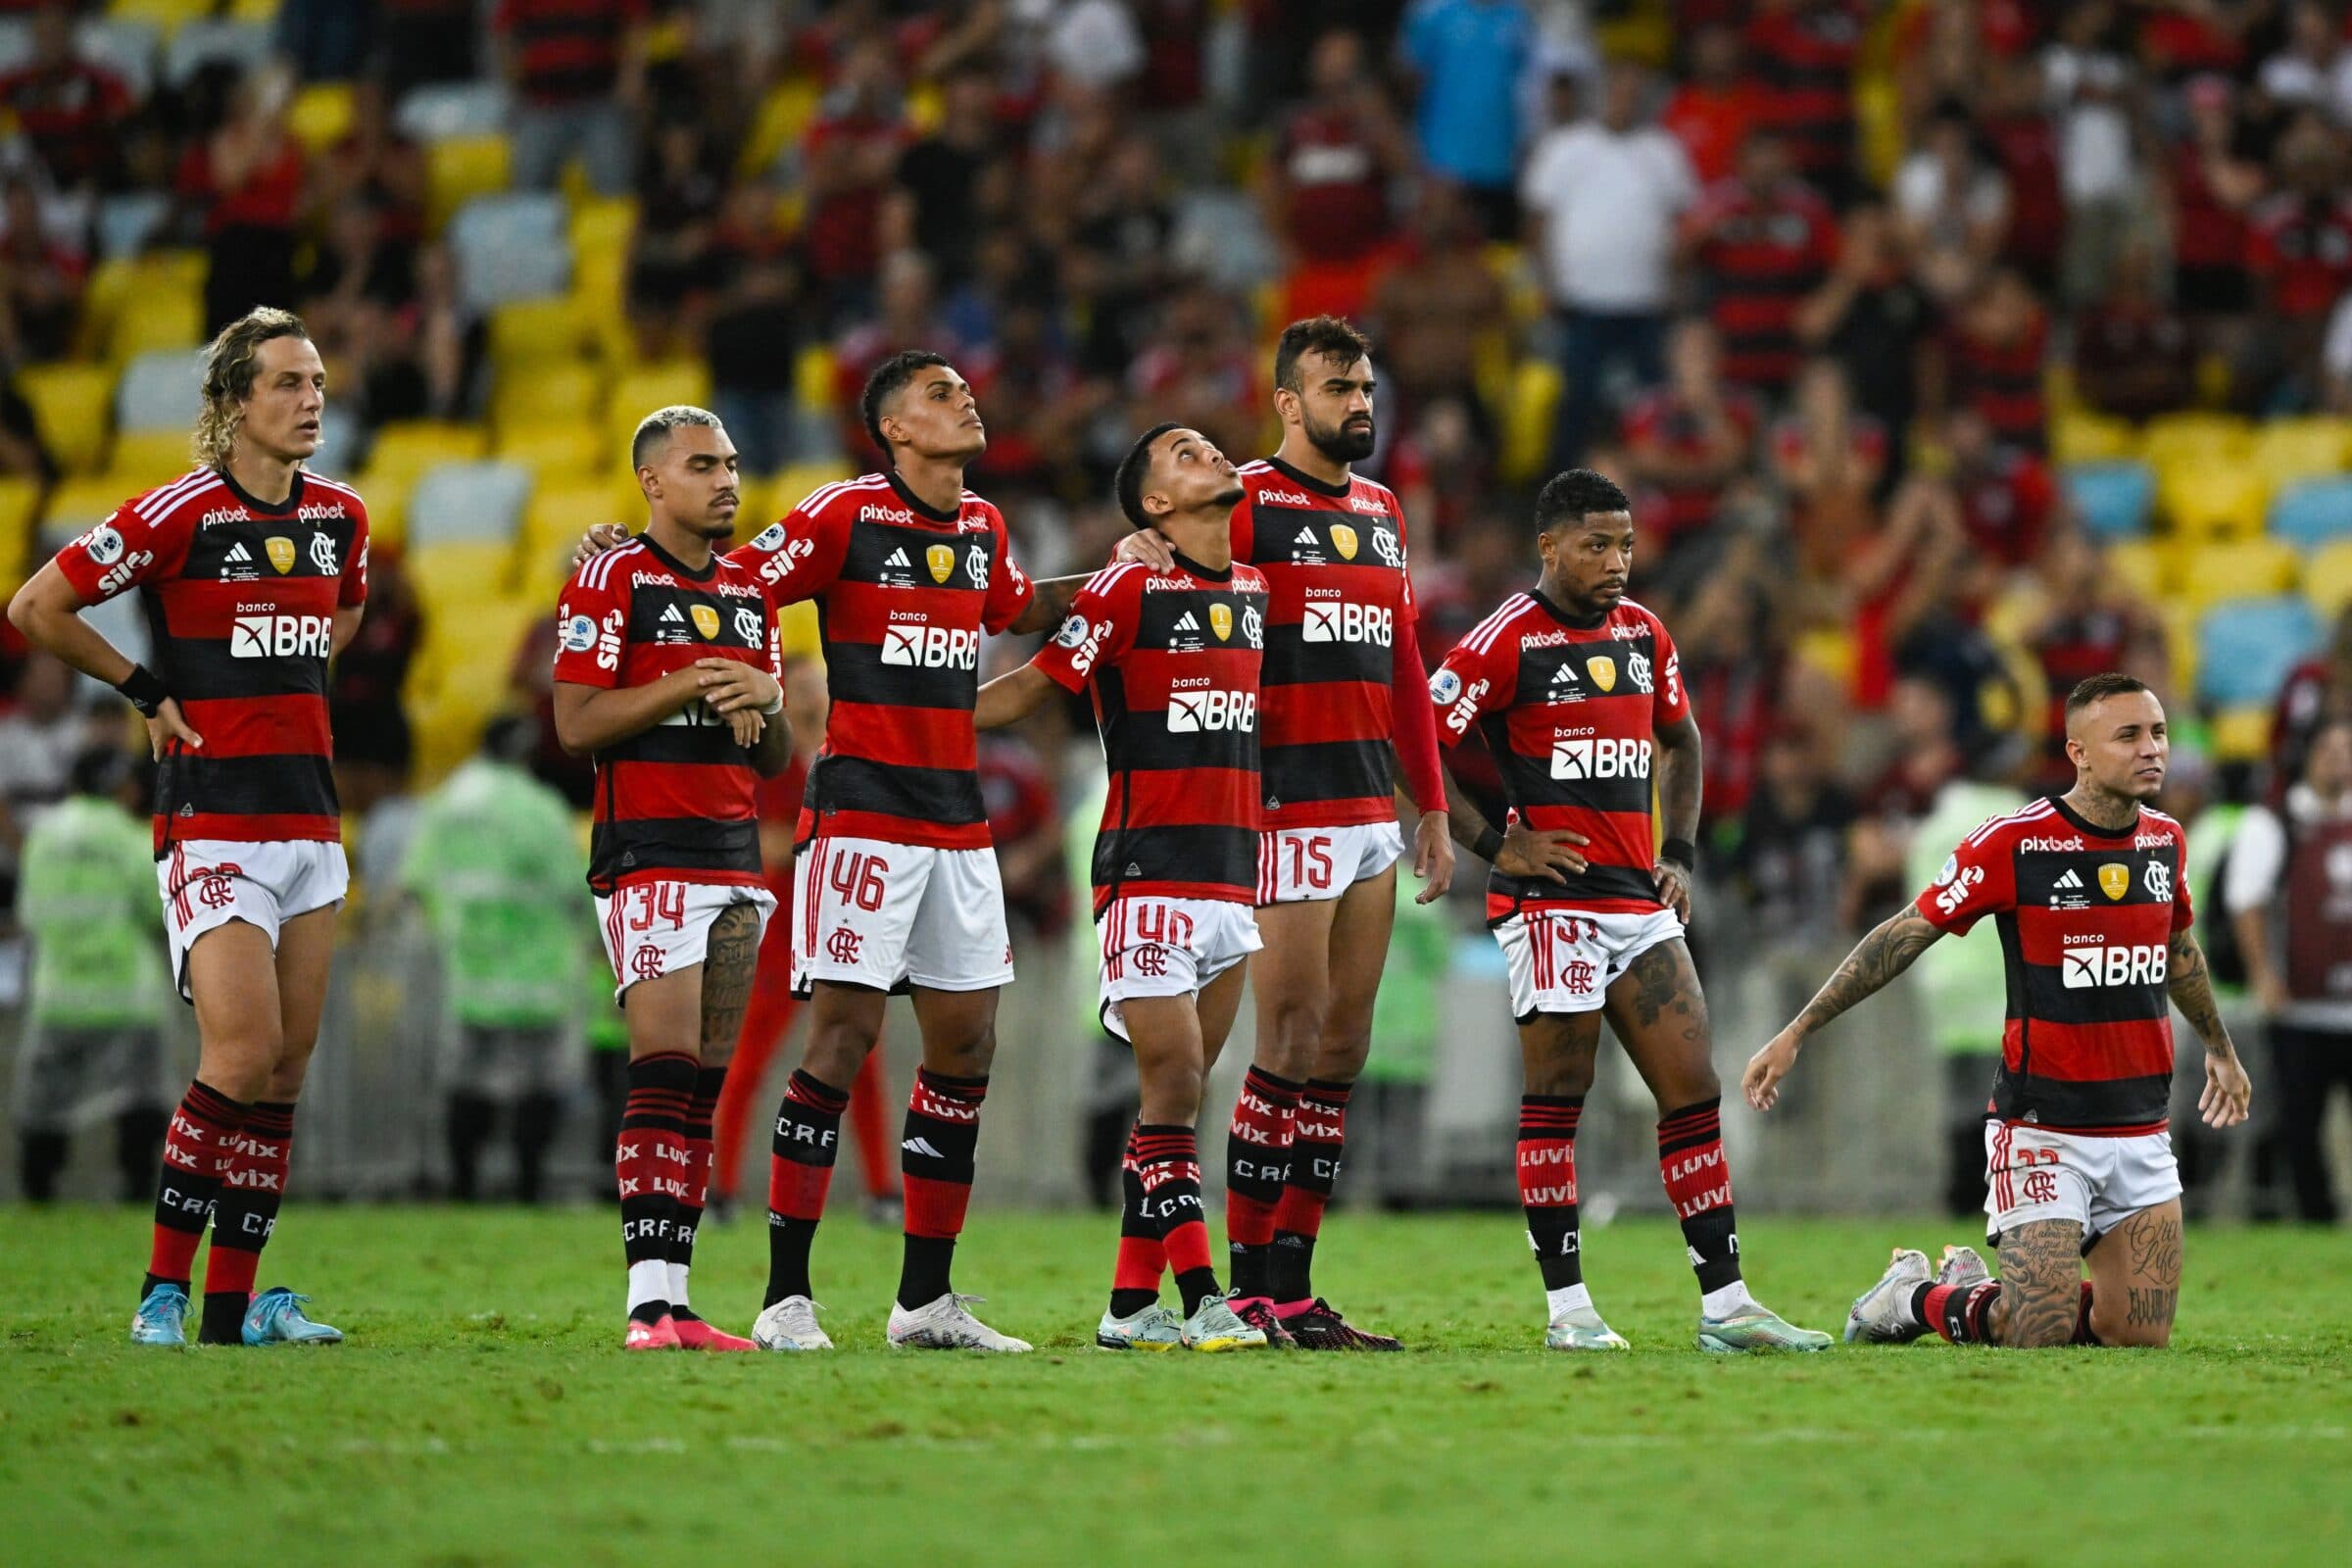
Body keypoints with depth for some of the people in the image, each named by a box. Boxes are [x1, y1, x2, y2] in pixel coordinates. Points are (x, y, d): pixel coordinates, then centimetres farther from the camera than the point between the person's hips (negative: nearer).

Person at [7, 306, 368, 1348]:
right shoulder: (178, 514, -11)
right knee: (244, 1054, -17)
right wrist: (149, 691, 0)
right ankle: (163, 1290, -8)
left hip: (309, 817, 6)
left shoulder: (340, 515, 8)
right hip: (213, 818, -6)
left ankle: (234, 1304, 8)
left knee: (288, 1068, 3)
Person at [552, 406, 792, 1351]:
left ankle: (671, 1295, 3)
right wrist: (687, 684, -16)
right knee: (666, 1070, -16)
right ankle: (649, 1304, -19)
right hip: (649, 858, -7)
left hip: (737, 860, 7)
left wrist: (764, 700, 0)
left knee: (705, 1086, 3)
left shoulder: (749, 593, 19)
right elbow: (576, 725, -10)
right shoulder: (612, 581, -2)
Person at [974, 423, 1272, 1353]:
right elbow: (1033, 687, -4)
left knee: (1181, 1092, 5)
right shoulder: (1127, 591, -7)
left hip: (1233, 880, 7)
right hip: (1149, 877, -7)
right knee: (1174, 1080, -11)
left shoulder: (1256, 591, 14)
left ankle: (1131, 1305, 7)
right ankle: (1201, 1302, -11)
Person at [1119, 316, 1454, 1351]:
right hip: (1291, 809, -8)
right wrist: (1139, 547, -35)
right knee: (1292, 1042, -9)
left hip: (1371, 815, 8)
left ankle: (1293, 1287, 9)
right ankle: (1251, 1289, -5)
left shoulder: (1382, 514, 18)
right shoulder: (1250, 501, -5)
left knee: (1343, 1048, 6)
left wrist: (1431, 808, 19)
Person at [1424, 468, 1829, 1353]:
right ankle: (1567, 1307, 1)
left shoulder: (1643, 634, 12)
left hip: (1639, 900, 7)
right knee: (1556, 1100, -3)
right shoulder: (1506, 642, -9)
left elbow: (1680, 742, 28)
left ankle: (1725, 1303, 5)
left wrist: (1679, 853, 16)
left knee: (1695, 1094, 2)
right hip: (1552, 902, -7)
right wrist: (1494, 846, -12)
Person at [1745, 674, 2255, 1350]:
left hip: (2139, 1133, 6)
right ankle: (1917, 1294, 20)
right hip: (2042, 1128, -6)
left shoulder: (2164, 838, 5)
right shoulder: (2015, 840, -14)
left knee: (2140, 1336, 0)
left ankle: (1976, 1282, 28)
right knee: (2039, 1334, -13)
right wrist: (1795, 1034, -10)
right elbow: (1906, 934, -8)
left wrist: (2220, 1047, 39)